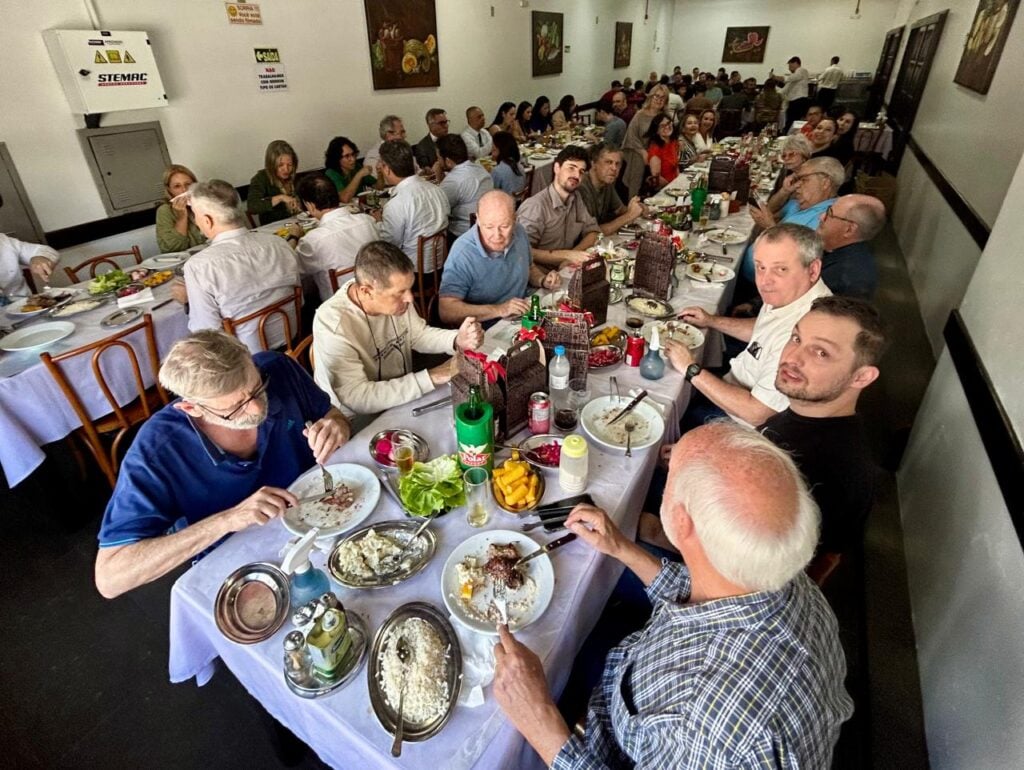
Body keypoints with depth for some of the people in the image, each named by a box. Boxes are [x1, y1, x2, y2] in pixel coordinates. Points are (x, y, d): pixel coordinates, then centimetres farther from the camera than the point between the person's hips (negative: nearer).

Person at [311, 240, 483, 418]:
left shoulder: (395, 296, -13)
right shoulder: (333, 324, -31)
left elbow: (418, 335, 4)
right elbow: (358, 398, -33)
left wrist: (457, 340, -16)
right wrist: (431, 377, -33)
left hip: (402, 401, 7)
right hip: (358, 423, -6)